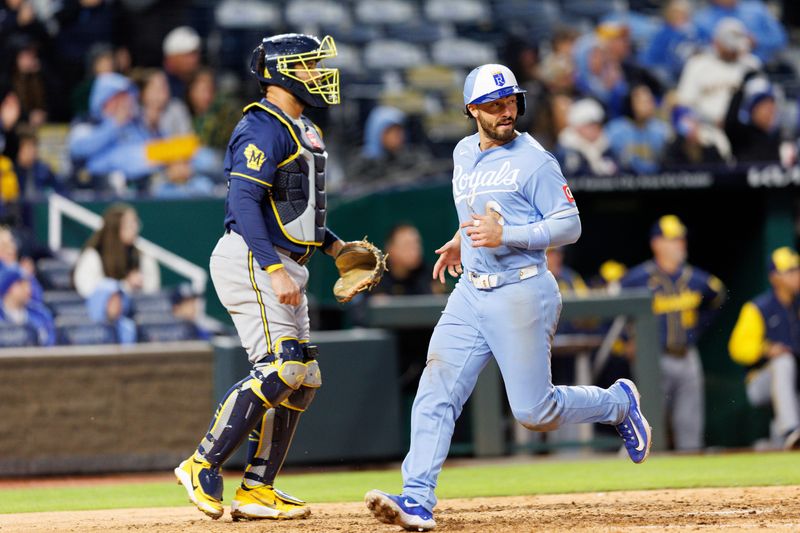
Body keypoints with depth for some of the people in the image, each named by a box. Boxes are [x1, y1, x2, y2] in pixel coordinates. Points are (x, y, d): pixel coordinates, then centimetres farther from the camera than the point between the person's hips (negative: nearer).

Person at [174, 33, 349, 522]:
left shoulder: (303, 131, 18)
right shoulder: (263, 128, -13)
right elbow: (245, 203, -23)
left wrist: (334, 244, 18)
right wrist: (275, 269, -30)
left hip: (284, 267, 10)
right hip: (254, 261, -10)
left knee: (302, 380, 6)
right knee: (280, 369, -17)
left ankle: (258, 490, 9)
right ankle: (203, 466, -10)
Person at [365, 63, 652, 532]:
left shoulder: (533, 160, -10)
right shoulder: (464, 154, 13)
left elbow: (569, 226, -13)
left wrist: (505, 235, -22)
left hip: (520, 293, -6)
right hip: (470, 293, 6)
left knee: (535, 411, -2)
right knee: (436, 393, -8)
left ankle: (619, 403, 24)